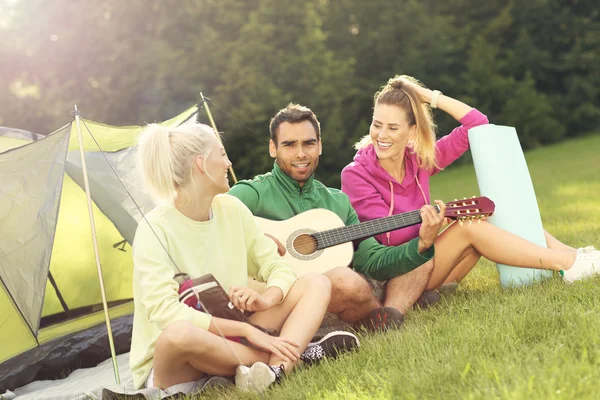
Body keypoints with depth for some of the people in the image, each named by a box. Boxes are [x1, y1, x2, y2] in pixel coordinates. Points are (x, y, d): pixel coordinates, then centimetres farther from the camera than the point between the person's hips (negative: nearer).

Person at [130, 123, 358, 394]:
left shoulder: (231, 209, 1)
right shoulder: (155, 229, -18)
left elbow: (278, 267, 5)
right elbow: (165, 312, -27)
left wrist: (265, 300, -19)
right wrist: (247, 330, -30)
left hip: (228, 339, 7)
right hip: (170, 366, -6)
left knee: (316, 283, -6)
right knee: (180, 333, -43)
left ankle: (276, 370, -34)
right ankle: (298, 355, -23)